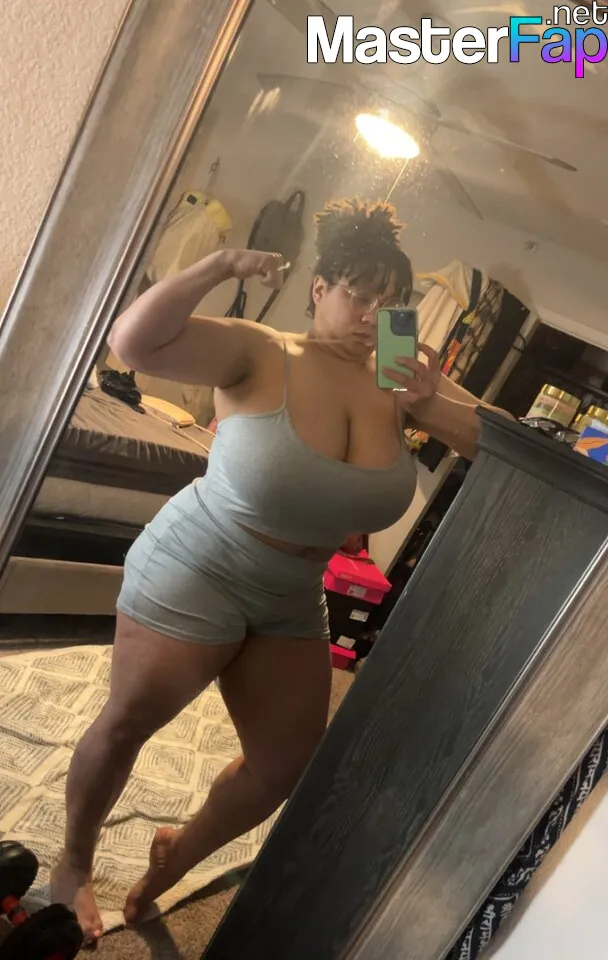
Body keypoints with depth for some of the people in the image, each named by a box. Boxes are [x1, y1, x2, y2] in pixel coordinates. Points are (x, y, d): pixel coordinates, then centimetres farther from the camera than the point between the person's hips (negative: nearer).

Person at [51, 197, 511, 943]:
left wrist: (431, 407, -22)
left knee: (286, 770, 14)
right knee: (127, 724, 6)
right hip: (195, 574, -5)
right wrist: (219, 267, -32)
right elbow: (133, 344, -29)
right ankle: (73, 866, 39)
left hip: (292, 603, 6)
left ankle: (179, 852, 44)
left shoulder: (399, 379, -7)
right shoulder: (260, 355, -19)